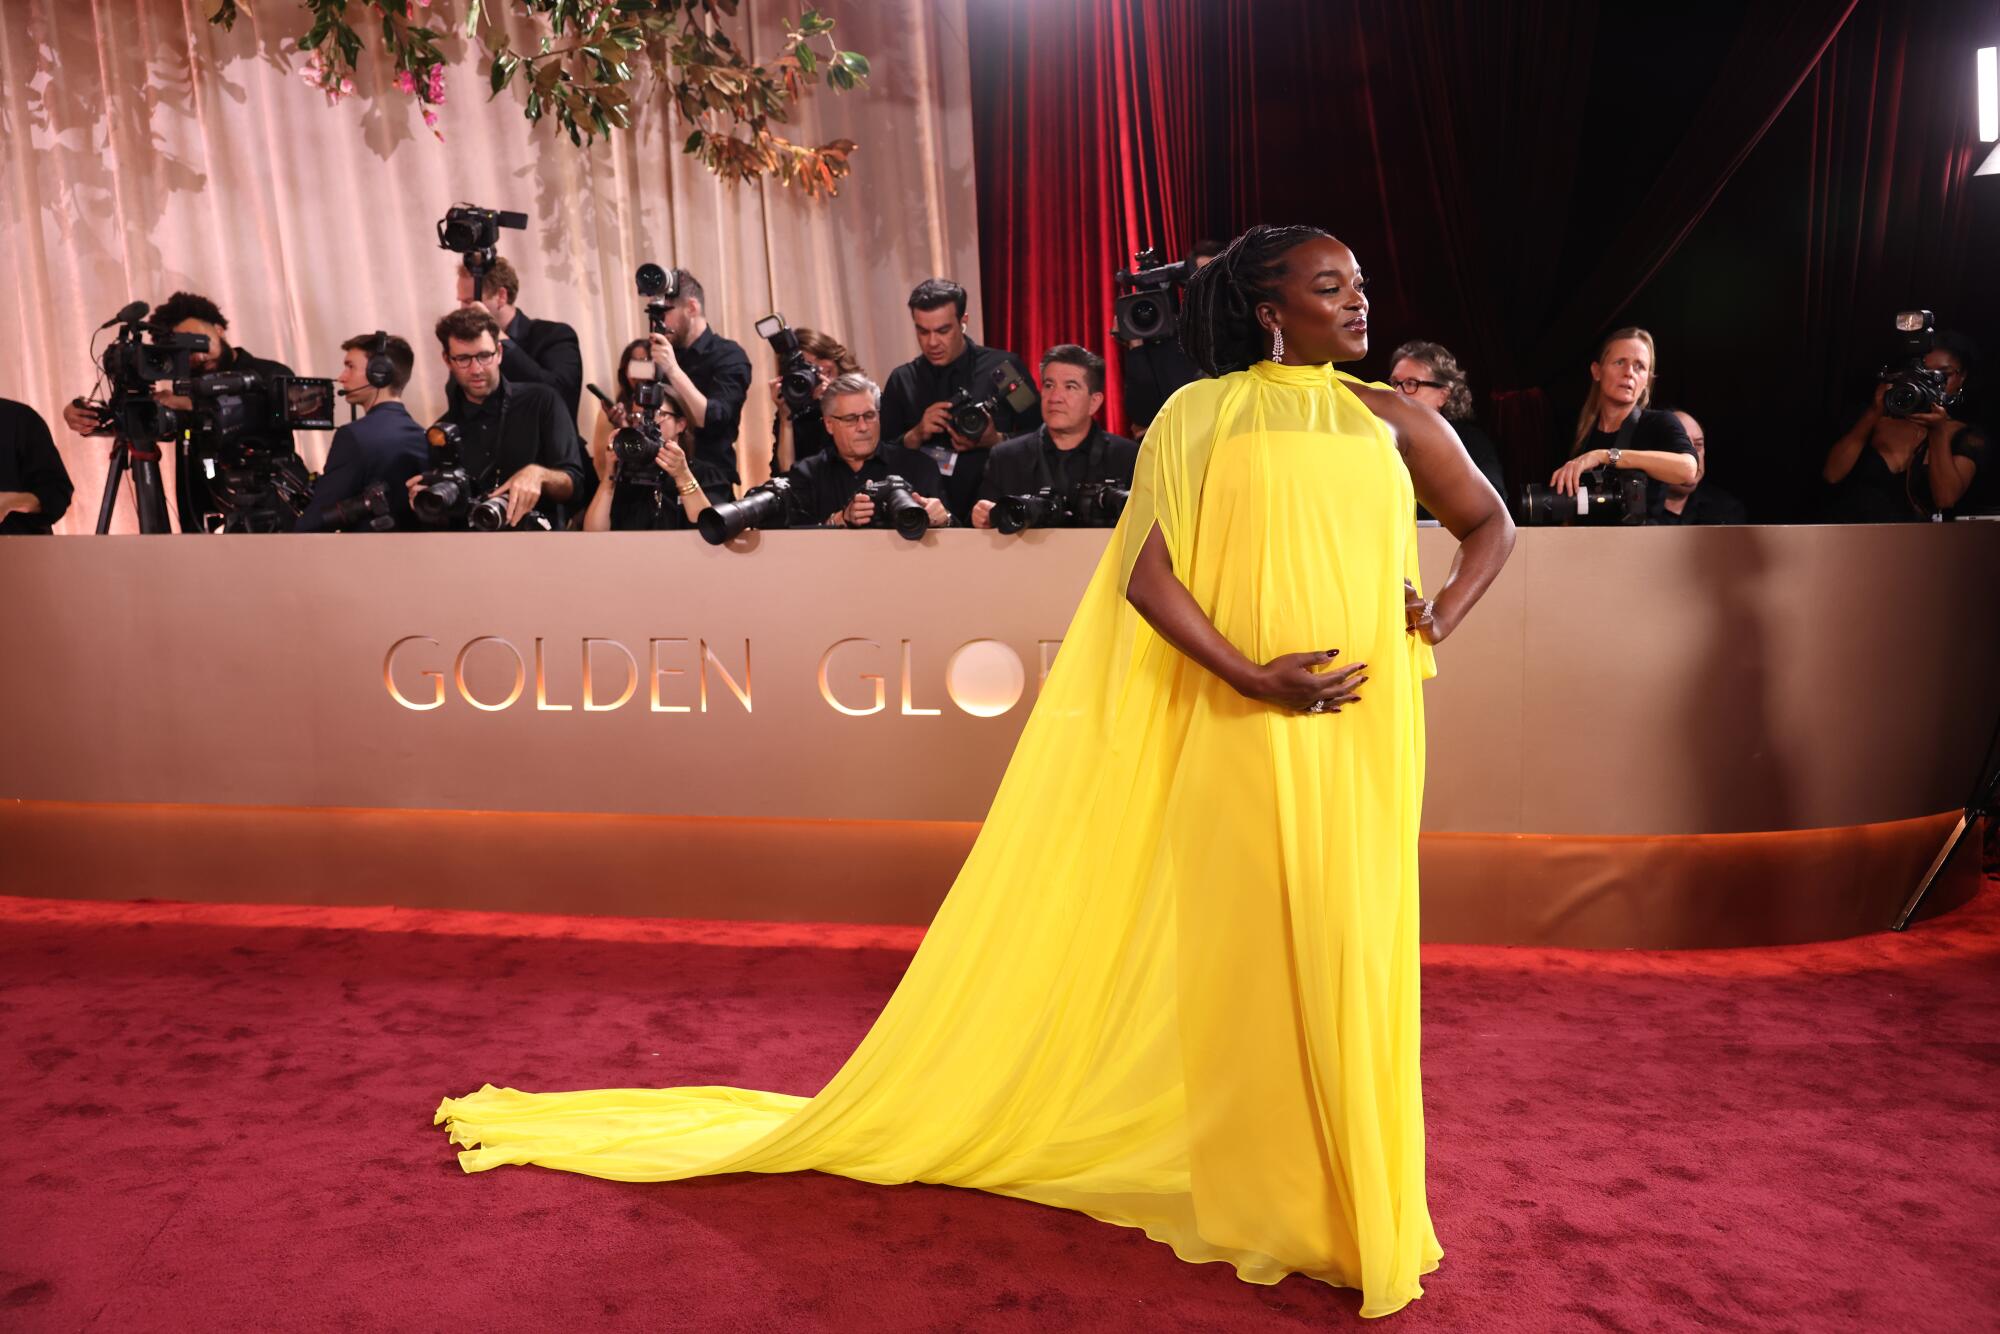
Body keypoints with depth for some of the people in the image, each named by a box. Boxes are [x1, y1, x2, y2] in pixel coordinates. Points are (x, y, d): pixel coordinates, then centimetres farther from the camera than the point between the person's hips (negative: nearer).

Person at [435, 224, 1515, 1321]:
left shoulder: (1392, 418, 13)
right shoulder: (1199, 415, 4)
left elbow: (1490, 524, 23)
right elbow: (1145, 574, -5)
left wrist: (1441, 618, 5)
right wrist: (1250, 676, -15)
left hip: (1363, 727, 3)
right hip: (1241, 733, -2)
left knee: (1350, 943, 7)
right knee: (1247, 947, 4)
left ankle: (1356, 1198, 27)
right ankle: (1266, 1197, 23)